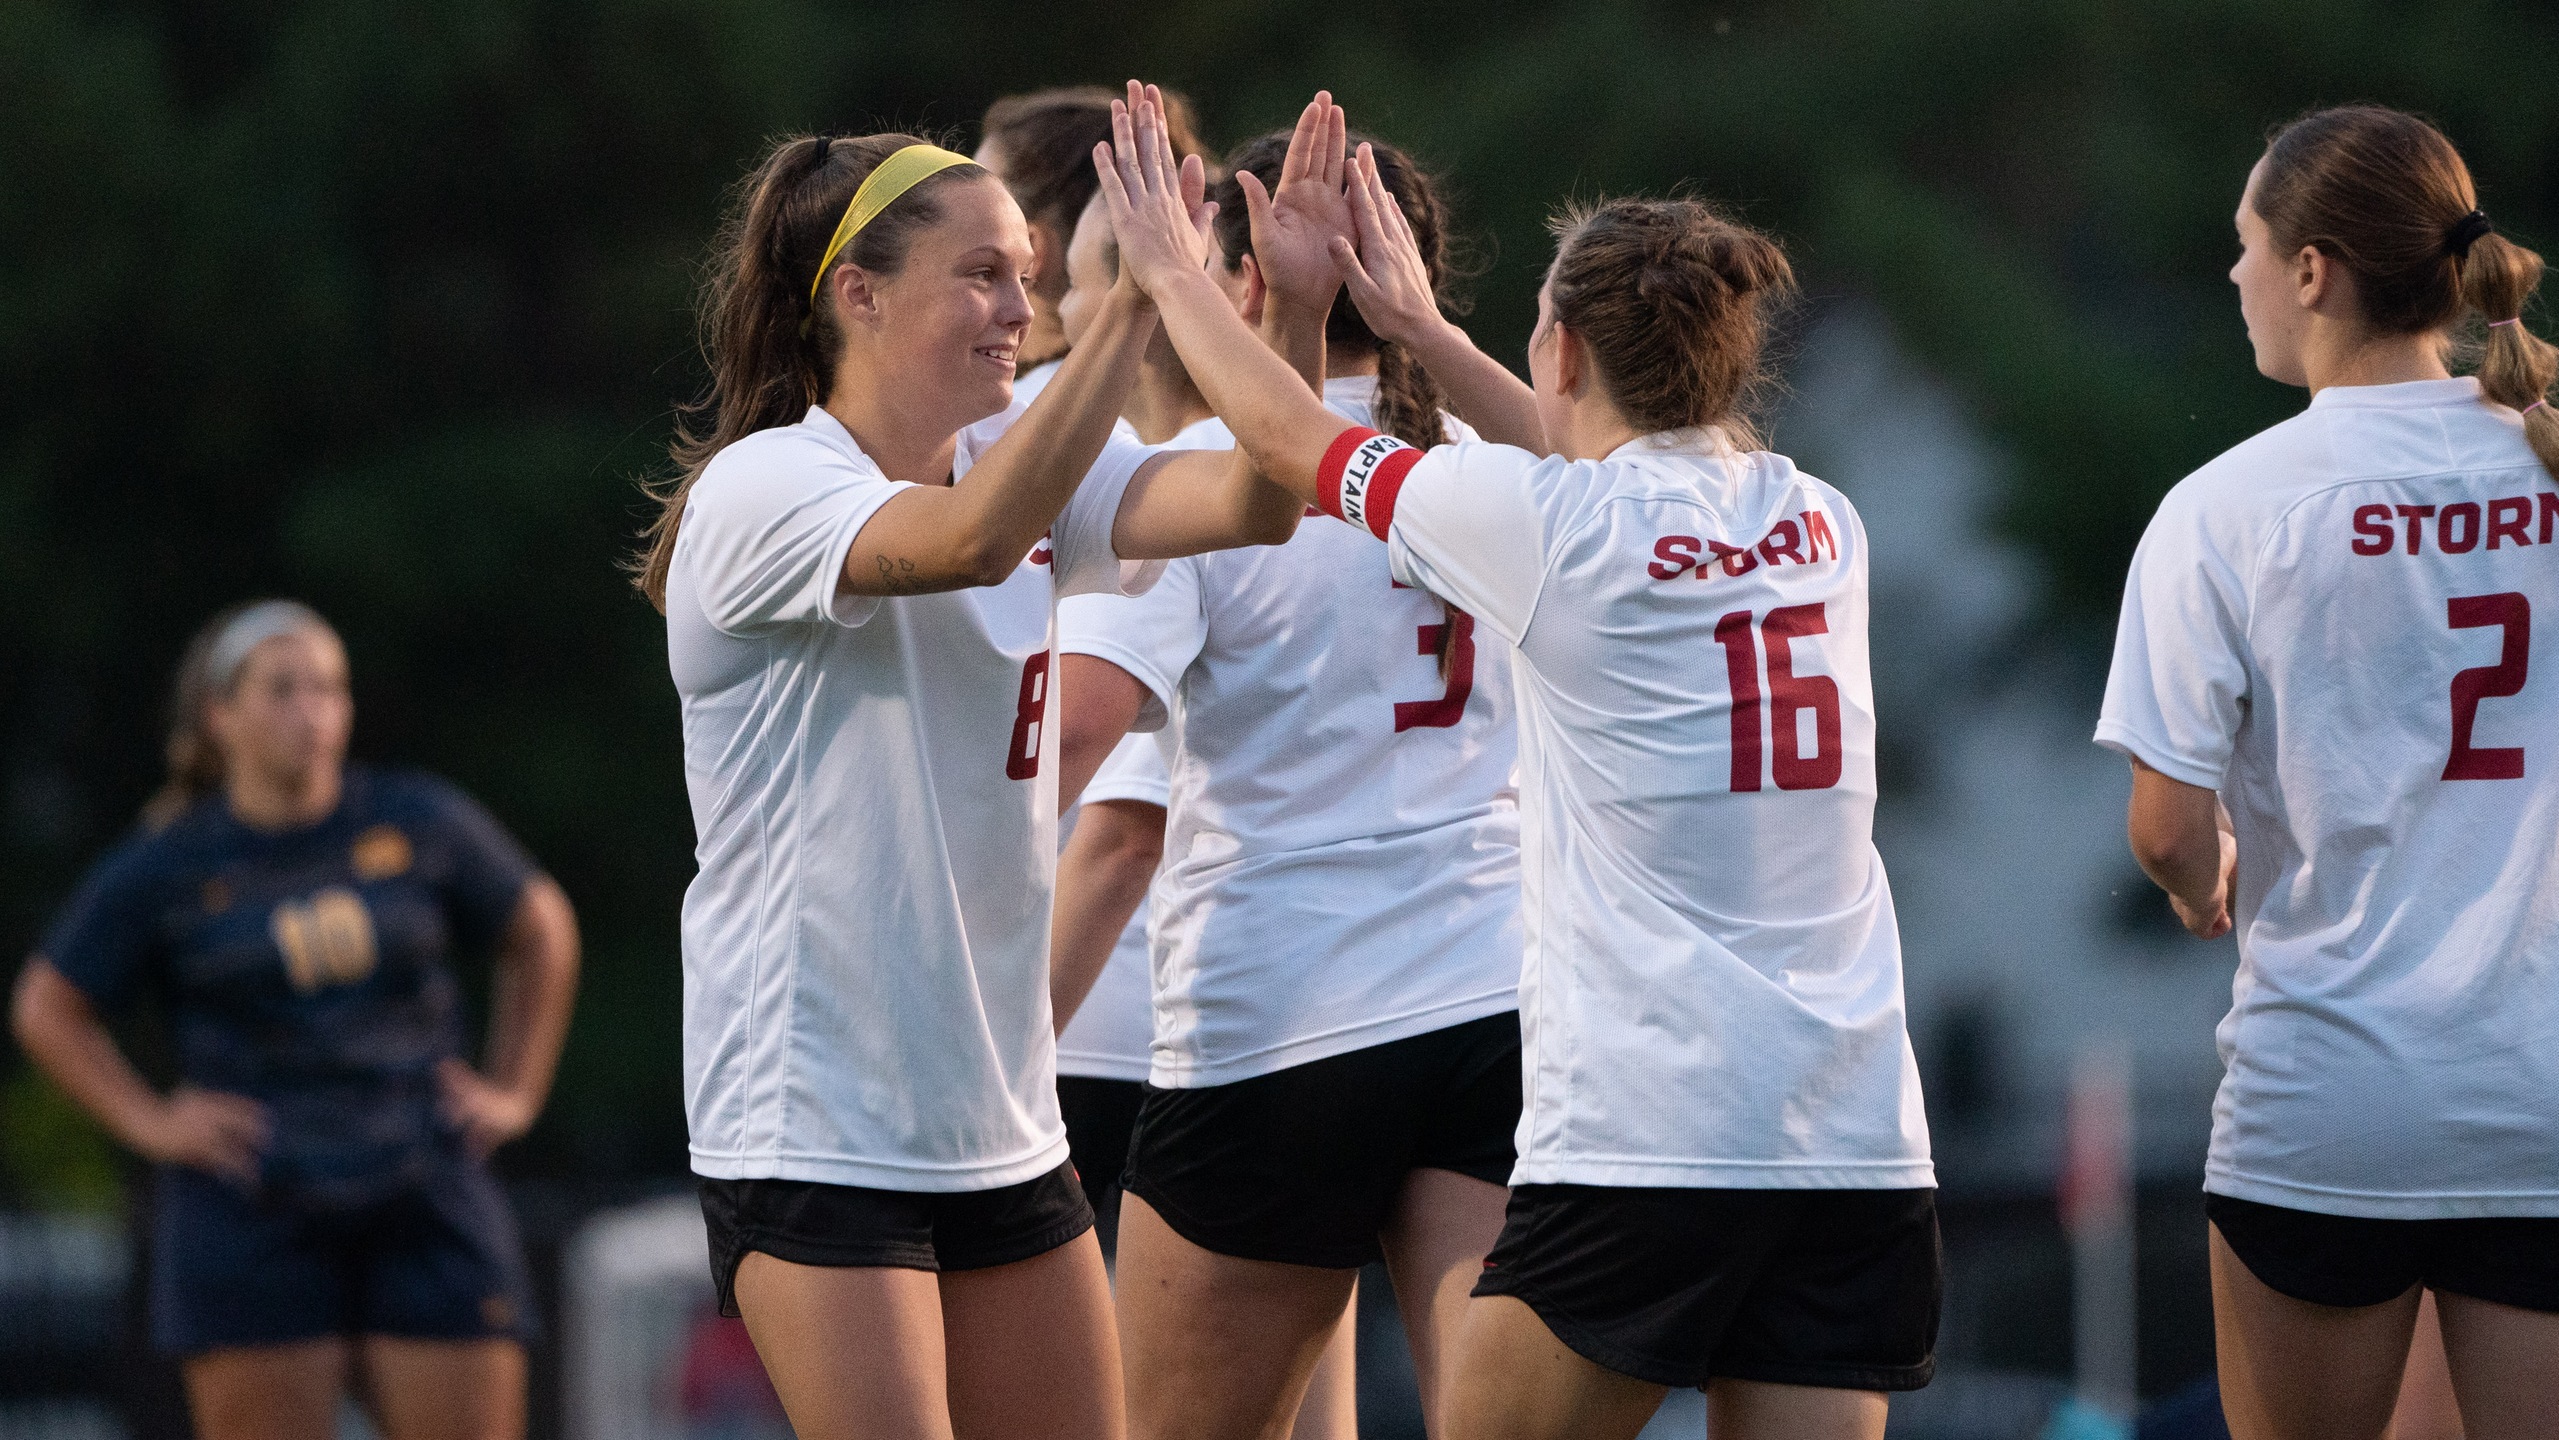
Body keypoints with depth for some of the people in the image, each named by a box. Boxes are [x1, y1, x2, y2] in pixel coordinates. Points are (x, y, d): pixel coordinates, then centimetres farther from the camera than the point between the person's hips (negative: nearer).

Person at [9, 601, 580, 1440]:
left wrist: (514, 1095, 11)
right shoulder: (167, 869, 0)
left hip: (424, 1203, 2)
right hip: (250, 1211, -2)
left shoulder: (420, 825, 3)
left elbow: (541, 930, 19)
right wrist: (149, 1125, 0)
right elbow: (48, 1008, 11)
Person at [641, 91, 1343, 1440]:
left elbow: (1249, 504, -7)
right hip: (813, 1121, -7)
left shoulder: (1021, 464, 8)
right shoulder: (760, 490, -13)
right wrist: (1134, 301, -37)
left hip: (1000, 1118, 7)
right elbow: (967, 539, -33)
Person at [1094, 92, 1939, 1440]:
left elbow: (1290, 440, 11)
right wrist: (1427, 333, 41)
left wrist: (1172, 272, 27)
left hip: (1642, 1136, -5)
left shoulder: (1539, 522, -5)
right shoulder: (1817, 524, 11)